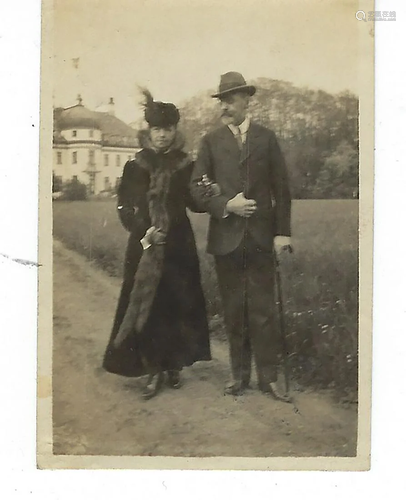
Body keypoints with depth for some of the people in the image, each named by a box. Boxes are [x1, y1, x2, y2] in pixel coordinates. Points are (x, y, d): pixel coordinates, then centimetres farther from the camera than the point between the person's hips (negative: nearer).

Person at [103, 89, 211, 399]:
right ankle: (154, 369, 7)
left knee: (178, 302, 3)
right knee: (147, 302, -2)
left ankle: (174, 364, 19)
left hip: (178, 244, 1)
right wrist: (144, 230, -18)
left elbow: (194, 203, 1)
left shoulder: (185, 166, 4)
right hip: (146, 245, -1)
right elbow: (125, 206, -2)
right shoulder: (137, 167, 1)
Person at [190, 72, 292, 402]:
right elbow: (198, 189, 2)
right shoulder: (211, 142, 7)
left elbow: (282, 189, 5)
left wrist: (283, 232, -1)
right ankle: (240, 375, 19)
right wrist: (226, 205, -13)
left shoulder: (267, 138, 7)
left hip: (261, 238, -1)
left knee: (263, 310, 1)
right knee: (234, 310, 8)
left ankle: (268, 377, 11)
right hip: (226, 238, 1)